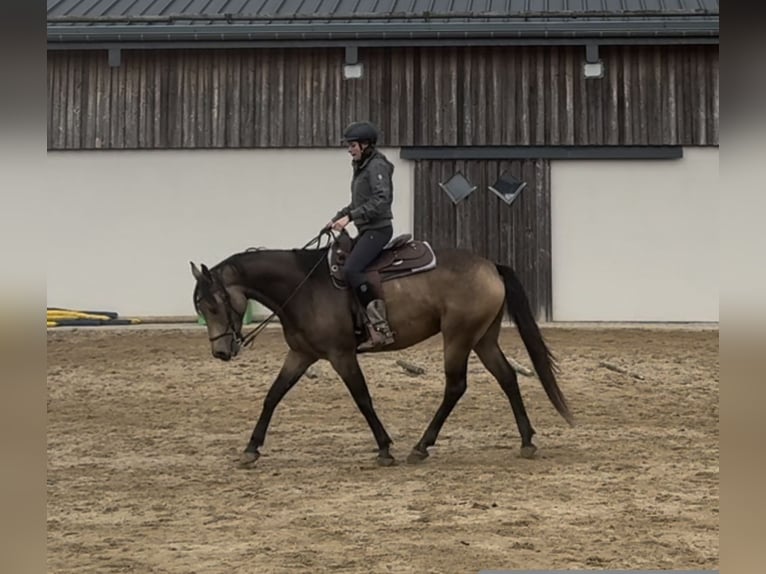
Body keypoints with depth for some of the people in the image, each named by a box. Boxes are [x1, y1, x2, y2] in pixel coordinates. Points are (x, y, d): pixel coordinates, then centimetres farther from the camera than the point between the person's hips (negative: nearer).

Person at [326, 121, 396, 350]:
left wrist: (350, 217, -27)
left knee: (351, 270, -25)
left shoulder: (377, 166, -11)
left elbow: (381, 200, -23)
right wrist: (337, 218, 14)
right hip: (366, 230, 10)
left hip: (378, 229, -10)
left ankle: (380, 327, -26)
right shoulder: (361, 167, 17)